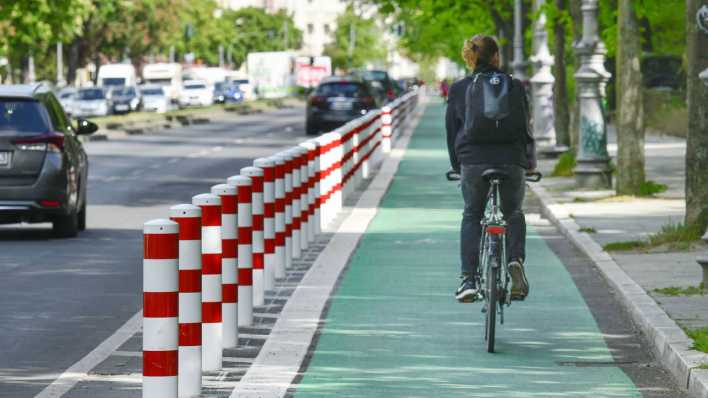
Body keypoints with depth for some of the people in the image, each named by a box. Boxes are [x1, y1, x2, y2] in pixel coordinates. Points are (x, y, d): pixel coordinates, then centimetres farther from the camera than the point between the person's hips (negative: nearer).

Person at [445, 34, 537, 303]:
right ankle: (515, 261, -5)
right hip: (511, 161, 0)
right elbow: (525, 127, 6)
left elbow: (452, 131, 11)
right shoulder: (514, 87, 2)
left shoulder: (458, 89, 6)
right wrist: (530, 162, 19)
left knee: (472, 216, 17)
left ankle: (468, 279, 3)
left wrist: (457, 166, 23)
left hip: (473, 162, 0)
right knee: (513, 214, 21)